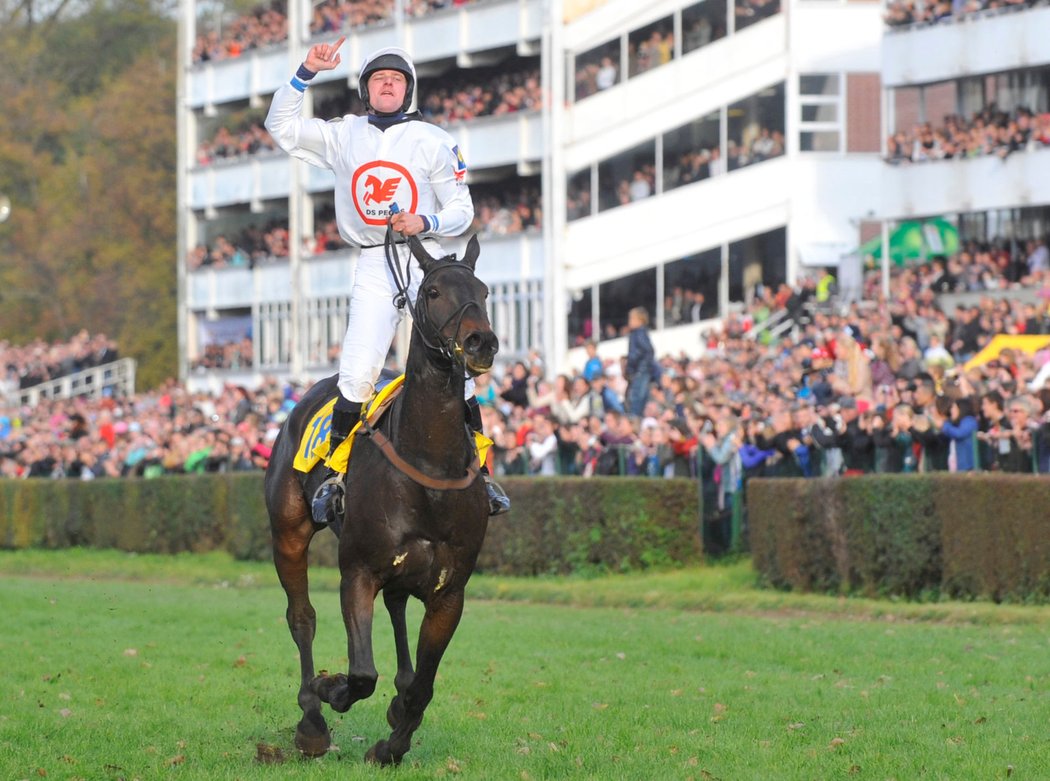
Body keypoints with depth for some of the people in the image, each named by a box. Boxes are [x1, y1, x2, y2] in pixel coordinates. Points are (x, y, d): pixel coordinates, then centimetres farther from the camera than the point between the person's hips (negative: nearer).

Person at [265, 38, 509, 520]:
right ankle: (334, 474, -3)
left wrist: (425, 222, -17)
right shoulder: (344, 136, 10)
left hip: (425, 259, -1)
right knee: (357, 375, -12)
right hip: (373, 267, 1)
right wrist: (306, 73, 1)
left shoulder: (433, 141, 4)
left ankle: (478, 474, 0)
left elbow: (461, 210, 4)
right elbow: (281, 126, 9)